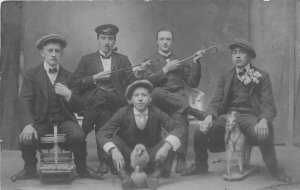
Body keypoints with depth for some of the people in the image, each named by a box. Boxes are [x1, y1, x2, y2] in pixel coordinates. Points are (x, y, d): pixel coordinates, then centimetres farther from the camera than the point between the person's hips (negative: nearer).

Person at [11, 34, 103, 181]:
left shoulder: (68, 77, 11)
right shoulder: (32, 75, 5)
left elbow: (78, 106, 8)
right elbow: (23, 102, -8)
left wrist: (68, 95, -15)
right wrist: (28, 125, -27)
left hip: (64, 120, 1)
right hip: (41, 121, 0)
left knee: (78, 136, -29)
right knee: (26, 138, -29)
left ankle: (82, 168, -2)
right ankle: (30, 169, 2)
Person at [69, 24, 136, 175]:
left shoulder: (123, 60, 22)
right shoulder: (87, 60, 19)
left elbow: (131, 84, 12)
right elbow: (74, 84, 7)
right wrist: (95, 78, -3)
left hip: (116, 100, 1)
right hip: (92, 99, 0)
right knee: (104, 112, -33)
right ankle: (105, 159, -27)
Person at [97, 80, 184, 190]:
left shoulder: (156, 113, -11)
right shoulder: (123, 113, -13)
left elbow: (178, 128, -21)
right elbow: (102, 133, -21)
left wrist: (166, 146, -41)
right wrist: (114, 151, -41)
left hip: (152, 156, 1)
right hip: (127, 157, -1)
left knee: (170, 141, -22)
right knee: (112, 138, -25)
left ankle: (156, 173, -29)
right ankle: (123, 174, -28)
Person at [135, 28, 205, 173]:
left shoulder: (181, 61, 25)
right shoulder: (150, 62, 20)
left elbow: (193, 83, 13)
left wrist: (196, 62, 4)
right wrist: (165, 69, -4)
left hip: (178, 98, 1)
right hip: (159, 100, 0)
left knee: (180, 118, -34)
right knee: (157, 92, -38)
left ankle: (181, 158, -32)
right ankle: (189, 109, -31)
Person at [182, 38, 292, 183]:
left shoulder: (262, 77, 4)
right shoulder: (226, 77, 14)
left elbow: (268, 105, -5)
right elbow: (217, 101, 5)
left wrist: (263, 121, -29)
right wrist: (209, 116, -19)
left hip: (250, 116, -3)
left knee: (263, 134, -37)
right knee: (199, 133, -19)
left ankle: (273, 169, -9)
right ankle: (200, 166, 10)